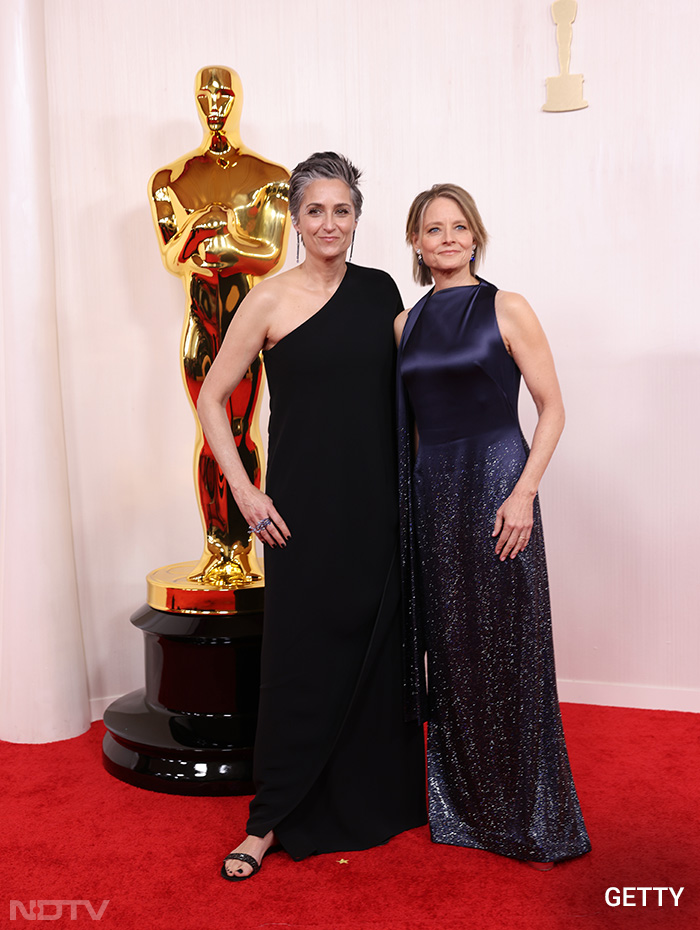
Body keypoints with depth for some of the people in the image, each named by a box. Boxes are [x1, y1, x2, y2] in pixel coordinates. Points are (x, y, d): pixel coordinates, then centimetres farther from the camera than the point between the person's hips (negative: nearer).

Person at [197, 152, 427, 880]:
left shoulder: (380, 290, 7)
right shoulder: (271, 300, -3)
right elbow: (211, 398, -1)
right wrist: (244, 491, -8)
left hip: (379, 504, 4)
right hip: (305, 508, -3)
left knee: (379, 650, 11)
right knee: (302, 657, 1)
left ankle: (378, 799, 31)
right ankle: (270, 819, 18)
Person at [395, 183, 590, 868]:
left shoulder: (507, 309, -2)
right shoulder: (407, 322, 12)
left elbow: (552, 408, -4)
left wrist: (523, 492, -15)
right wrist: (411, 496, 11)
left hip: (496, 482, -4)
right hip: (431, 493, 5)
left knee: (505, 647, 1)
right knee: (450, 649, 10)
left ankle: (528, 818, 19)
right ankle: (461, 809, 27)